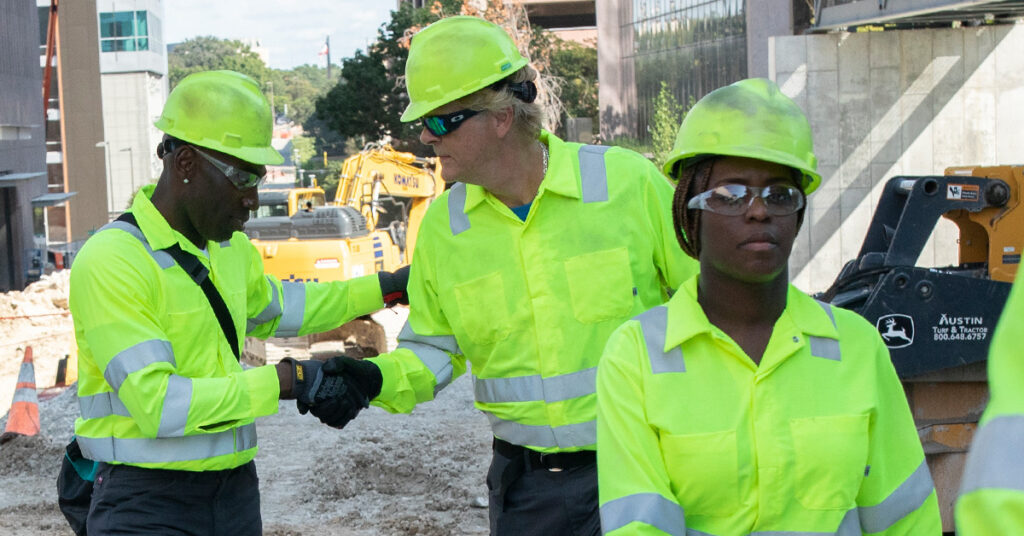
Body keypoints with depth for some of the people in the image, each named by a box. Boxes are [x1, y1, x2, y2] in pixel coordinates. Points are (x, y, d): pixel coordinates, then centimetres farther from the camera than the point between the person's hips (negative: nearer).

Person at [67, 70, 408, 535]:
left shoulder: (231, 248, 10)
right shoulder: (112, 261, -17)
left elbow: (270, 309, 32)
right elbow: (157, 404, -24)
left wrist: (383, 288, 27)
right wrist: (285, 381, -21)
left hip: (236, 493, 8)